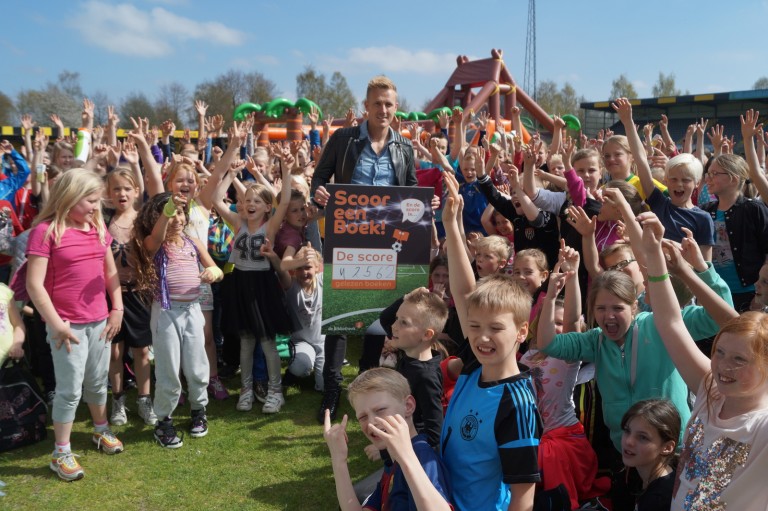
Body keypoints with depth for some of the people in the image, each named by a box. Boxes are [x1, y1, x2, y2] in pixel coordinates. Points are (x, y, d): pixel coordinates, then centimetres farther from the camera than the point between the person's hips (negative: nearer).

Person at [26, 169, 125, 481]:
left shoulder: (98, 227, 6)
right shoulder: (46, 230, -14)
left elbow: (111, 272, 13)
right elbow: (34, 284, -16)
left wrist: (117, 309, 6)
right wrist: (56, 323, -16)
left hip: (99, 320, 6)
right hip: (68, 324, -5)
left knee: (98, 382, 18)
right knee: (70, 389, 1)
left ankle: (101, 431, 38)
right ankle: (61, 453, 14)